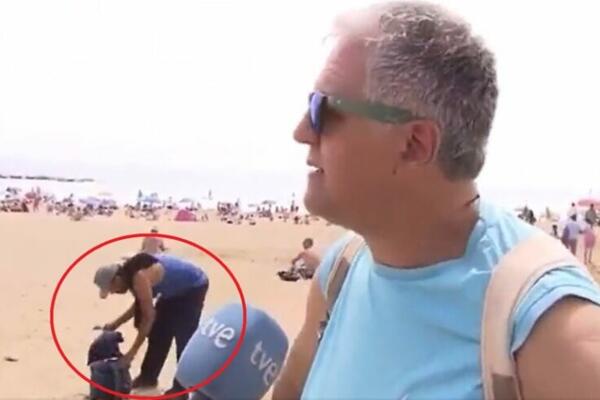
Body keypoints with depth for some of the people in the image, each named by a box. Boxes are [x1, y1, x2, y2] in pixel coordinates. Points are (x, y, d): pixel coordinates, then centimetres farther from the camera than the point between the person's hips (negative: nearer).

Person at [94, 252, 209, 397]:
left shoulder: (139, 278, -32)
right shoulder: (129, 274, -4)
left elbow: (148, 316, -30)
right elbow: (140, 305, 11)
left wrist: (132, 352, -27)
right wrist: (116, 324, 5)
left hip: (193, 285, -10)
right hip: (176, 288, 10)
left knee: (183, 338, -10)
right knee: (159, 332, 11)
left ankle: (182, 387, -3)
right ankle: (148, 377, 21)